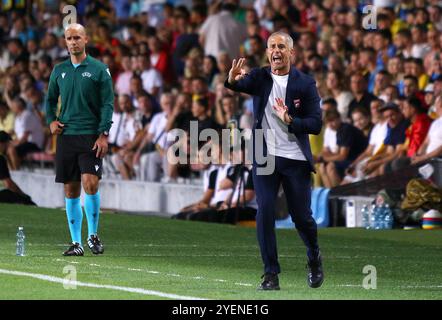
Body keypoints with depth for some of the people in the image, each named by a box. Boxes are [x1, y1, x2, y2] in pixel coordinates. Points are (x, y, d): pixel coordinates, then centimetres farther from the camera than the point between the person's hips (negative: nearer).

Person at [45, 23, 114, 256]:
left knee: (90, 183, -17)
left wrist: (104, 134, -11)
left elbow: (108, 103, -3)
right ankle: (76, 242, 9)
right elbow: (50, 99, 23)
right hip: (66, 136, 4)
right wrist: (51, 120, 5)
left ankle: (93, 235, -1)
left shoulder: (99, 69, 0)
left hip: (91, 137, -4)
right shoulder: (59, 71, 12)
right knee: (70, 190, 4)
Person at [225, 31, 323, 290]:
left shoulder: (306, 84, -4)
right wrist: (233, 79, -41)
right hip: (265, 157, 1)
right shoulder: (259, 77, 1)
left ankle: (314, 258, 35)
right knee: (265, 213, -9)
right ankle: (271, 275, -3)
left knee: (301, 216, 6)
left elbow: (316, 124, -8)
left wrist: (289, 120, -23)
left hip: (296, 159, -1)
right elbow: (240, 85, -19)